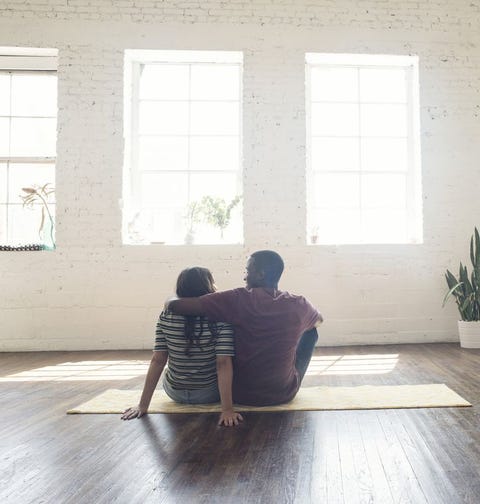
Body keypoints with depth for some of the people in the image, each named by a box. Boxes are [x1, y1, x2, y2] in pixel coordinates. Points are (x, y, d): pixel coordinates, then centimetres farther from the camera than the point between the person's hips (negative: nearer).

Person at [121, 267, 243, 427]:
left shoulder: (166, 316, -12)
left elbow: (157, 361, -12)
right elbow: (223, 364, -26)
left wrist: (143, 405, -8)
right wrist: (227, 409, -25)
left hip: (175, 393, 3)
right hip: (210, 394, -2)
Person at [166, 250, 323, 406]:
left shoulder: (238, 300, -18)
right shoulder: (298, 305, -9)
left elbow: (174, 305, -18)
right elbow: (319, 320, 17)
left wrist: (171, 301, 5)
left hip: (240, 394, -1)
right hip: (284, 393, 2)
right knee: (310, 331, 18)